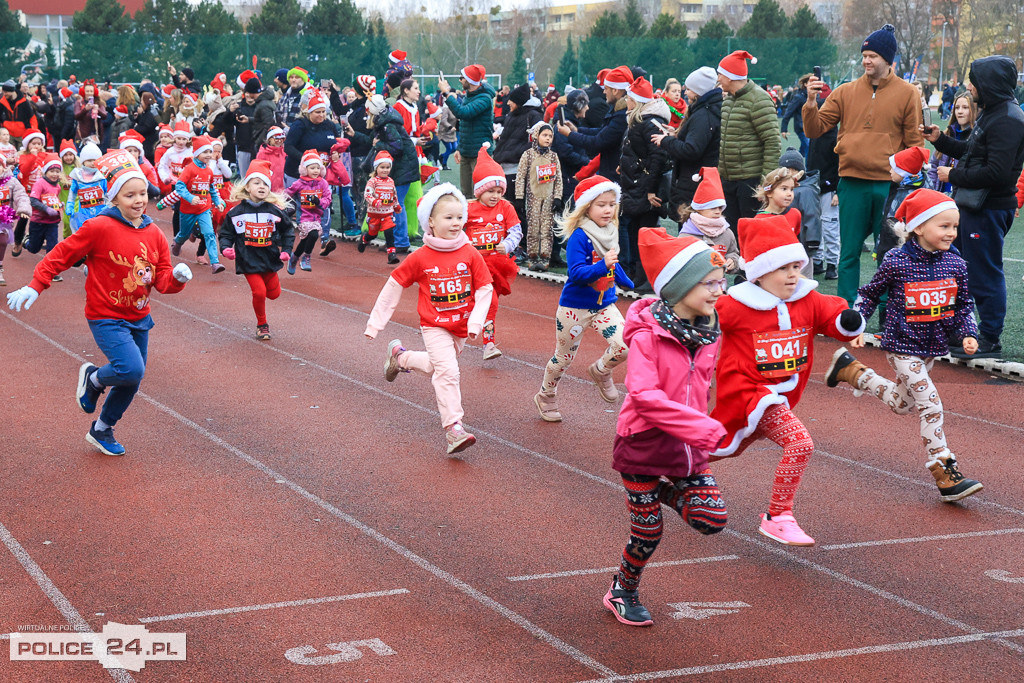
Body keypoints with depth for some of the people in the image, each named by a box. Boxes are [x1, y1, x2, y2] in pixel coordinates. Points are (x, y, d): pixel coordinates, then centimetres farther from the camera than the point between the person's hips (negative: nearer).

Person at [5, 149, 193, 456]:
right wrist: (34, 286, -14)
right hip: (107, 318, -6)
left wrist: (177, 277, -20)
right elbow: (62, 255, -10)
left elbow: (161, 279, 3)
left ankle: (102, 430, 37)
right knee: (131, 370, -25)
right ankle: (93, 378, 10)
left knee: (131, 382, 13)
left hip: (139, 319, 6)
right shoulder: (100, 228, -17)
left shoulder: (154, 234, 0)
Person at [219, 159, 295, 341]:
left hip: (270, 259, 2)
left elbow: (288, 230, 10)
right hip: (248, 261, -2)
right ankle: (262, 325, 11)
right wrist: (226, 247, -15)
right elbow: (225, 232, 2)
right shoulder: (237, 211, -6)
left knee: (274, 293, 10)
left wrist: (286, 250, 1)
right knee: (259, 292, -11)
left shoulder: (275, 210, -4)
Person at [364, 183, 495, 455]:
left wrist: (476, 322, -13)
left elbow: (485, 288, -1)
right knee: (447, 371, -19)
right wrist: (375, 322, 0)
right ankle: (453, 428, -18)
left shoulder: (470, 254, -7)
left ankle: (400, 356, 46)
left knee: (436, 366, 19)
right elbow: (394, 285, -2)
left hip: (461, 327, 4)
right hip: (434, 327, -4)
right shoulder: (420, 258, -11)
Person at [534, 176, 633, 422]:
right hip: (575, 307, -5)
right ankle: (545, 397, 35)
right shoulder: (579, 237, -20)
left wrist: (628, 284, 35)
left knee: (624, 346, -15)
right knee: (564, 357, 10)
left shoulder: (610, 232, 1)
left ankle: (601, 371, 18)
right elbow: (576, 272, -29)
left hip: (604, 304, 5)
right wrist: (603, 266, -43)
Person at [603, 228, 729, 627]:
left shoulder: (708, 333, 2)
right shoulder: (646, 336, -20)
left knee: (712, 519, -9)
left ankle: (665, 493, 20)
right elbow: (645, 396, -29)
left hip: (688, 447, 5)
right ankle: (623, 592, 32)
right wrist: (705, 429, -33)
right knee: (648, 533, 6)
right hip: (644, 445, -5)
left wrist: (701, 427, 8)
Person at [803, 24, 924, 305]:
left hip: (889, 185, -2)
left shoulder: (907, 93, 2)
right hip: (852, 184, 2)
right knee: (849, 253, 5)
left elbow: (914, 142, 2)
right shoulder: (846, 92, 8)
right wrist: (811, 102, -10)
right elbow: (815, 129, 6)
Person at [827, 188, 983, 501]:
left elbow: (964, 305, 8)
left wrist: (967, 334, -6)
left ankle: (850, 370, 40)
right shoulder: (897, 262, -16)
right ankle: (946, 477, -10)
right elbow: (869, 294, -1)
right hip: (902, 346, -6)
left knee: (901, 404, 21)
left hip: (932, 347, 6)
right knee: (931, 405, -15)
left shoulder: (955, 264, -3)